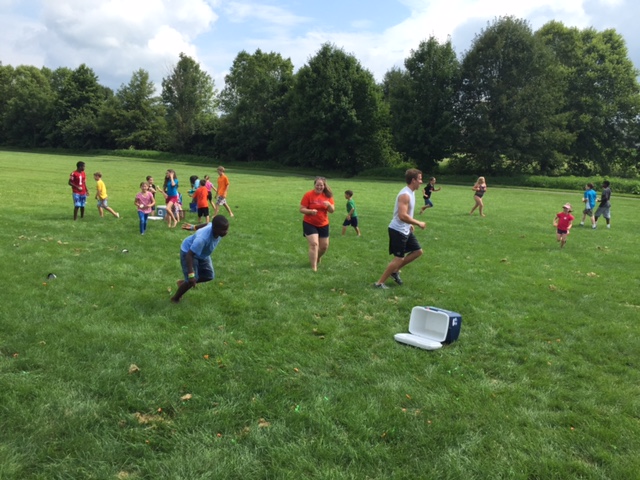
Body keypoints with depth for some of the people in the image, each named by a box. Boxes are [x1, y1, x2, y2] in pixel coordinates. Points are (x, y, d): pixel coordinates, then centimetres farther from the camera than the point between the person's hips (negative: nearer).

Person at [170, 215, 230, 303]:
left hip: (202, 253, 8)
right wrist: (191, 275, -43)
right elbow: (190, 255, -40)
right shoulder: (202, 238, -45)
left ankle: (183, 282, 30)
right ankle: (175, 298, 16)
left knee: (209, 276, 8)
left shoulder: (214, 226, -23)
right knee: (192, 280, -10)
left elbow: (207, 224, 0)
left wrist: (194, 227, 19)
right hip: (188, 252, -8)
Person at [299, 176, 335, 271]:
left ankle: (317, 258, 45)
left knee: (324, 246, 13)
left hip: (323, 225, 5)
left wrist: (329, 205, -24)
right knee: (314, 244, -16)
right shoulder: (308, 195, -12)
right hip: (309, 224, -4)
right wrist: (311, 211, -31)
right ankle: (313, 267, -9)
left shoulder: (328, 195, -1)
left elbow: (332, 211, -2)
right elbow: (301, 209, -12)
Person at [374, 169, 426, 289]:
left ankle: (395, 271, 22)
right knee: (399, 259, -6)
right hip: (398, 231, -10)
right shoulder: (405, 194, -23)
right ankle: (379, 283, 3)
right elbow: (402, 216, -31)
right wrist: (418, 223, -22)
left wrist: (410, 224, 18)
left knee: (418, 251, 14)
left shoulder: (411, 193, 10)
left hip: (405, 230, 10)